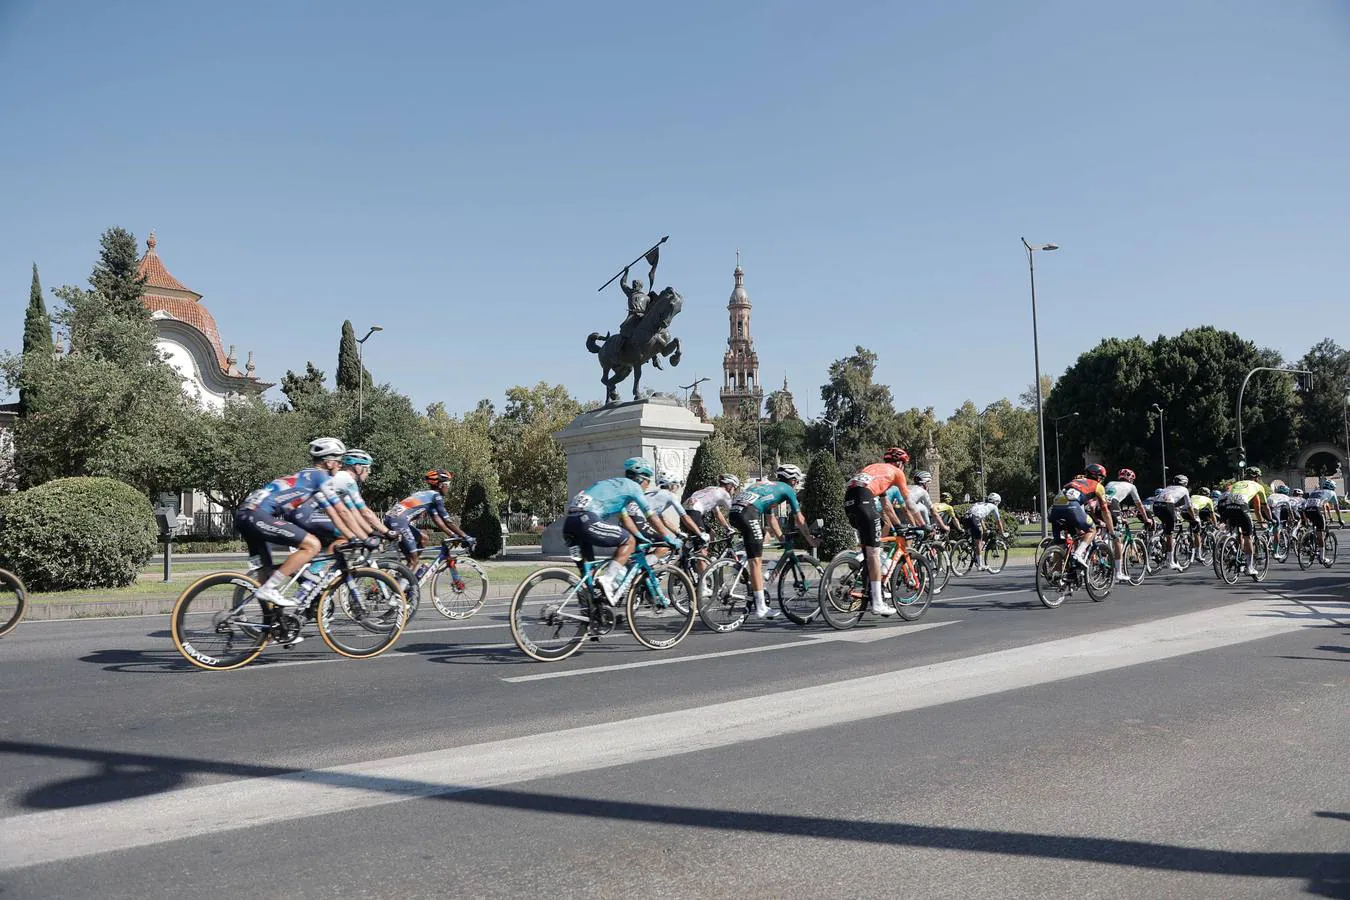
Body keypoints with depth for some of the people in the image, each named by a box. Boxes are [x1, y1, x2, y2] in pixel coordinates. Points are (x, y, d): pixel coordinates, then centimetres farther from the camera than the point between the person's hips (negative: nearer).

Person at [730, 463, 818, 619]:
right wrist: (809, 540, 29)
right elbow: (799, 519, 17)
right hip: (748, 513, -8)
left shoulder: (768, 486, 35)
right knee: (756, 561, -4)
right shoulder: (787, 489, 15)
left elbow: (771, 519, 41)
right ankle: (761, 608, -1)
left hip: (733, 512, 8)